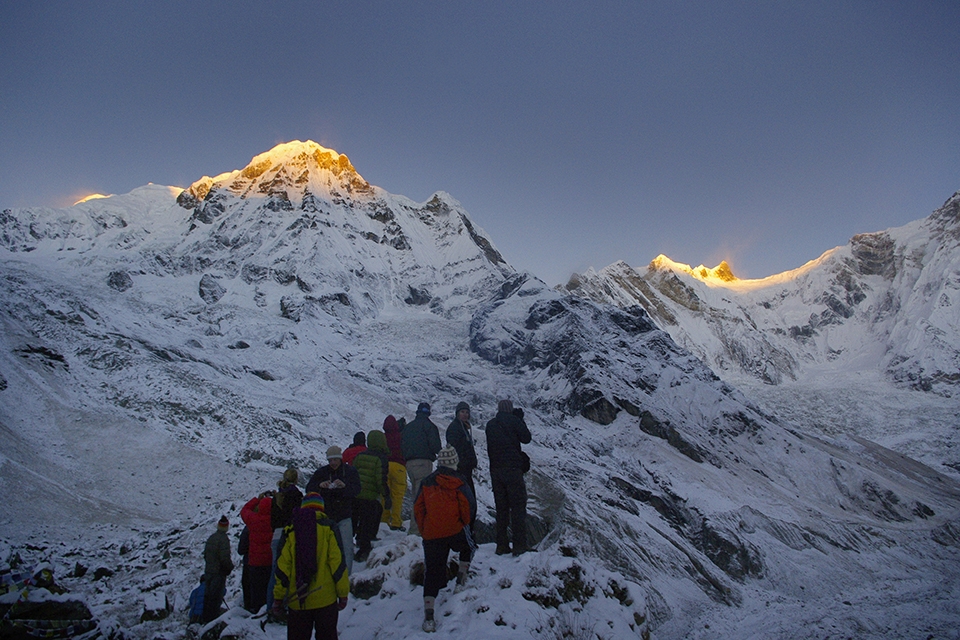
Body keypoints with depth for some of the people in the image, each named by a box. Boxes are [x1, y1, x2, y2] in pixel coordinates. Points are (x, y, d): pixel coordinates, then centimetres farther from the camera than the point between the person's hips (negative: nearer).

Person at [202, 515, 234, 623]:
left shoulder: (211, 538, 8)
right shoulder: (223, 539, -18)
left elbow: (205, 554, 16)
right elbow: (225, 558, -21)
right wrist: (230, 567, -4)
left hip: (208, 571, 8)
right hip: (219, 573, -8)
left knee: (208, 596, 15)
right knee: (216, 597, -2)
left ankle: (206, 619, 24)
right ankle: (214, 620, 0)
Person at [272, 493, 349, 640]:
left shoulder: (291, 531, 3)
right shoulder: (328, 528, -2)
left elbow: (283, 567, 1)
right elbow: (338, 562, -7)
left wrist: (278, 598, 9)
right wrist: (343, 593, 0)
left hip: (297, 601, 2)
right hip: (325, 600, -2)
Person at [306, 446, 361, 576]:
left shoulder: (350, 471, 1)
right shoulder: (321, 472, 3)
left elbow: (356, 489, -9)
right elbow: (309, 489, -4)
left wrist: (344, 486, -29)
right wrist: (319, 485, -25)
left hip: (344, 516, -2)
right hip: (326, 514, 2)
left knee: (347, 546, -7)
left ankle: (347, 573, 0)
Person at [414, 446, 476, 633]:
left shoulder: (426, 482, 8)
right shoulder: (458, 481, -2)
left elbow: (418, 508, 7)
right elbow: (469, 505, -7)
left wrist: (424, 530, 14)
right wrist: (465, 523, 9)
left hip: (431, 535, 2)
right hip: (455, 531, -2)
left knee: (432, 572, 4)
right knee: (467, 549, 30)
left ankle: (428, 615, -3)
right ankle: (461, 580, 15)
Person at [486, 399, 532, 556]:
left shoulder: (490, 424, 10)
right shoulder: (513, 420, -5)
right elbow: (526, 438, 2)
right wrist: (520, 419, 10)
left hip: (495, 470, 5)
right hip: (513, 468, -5)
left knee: (501, 508, 11)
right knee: (518, 507, -1)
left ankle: (501, 545, 12)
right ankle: (519, 545, -4)